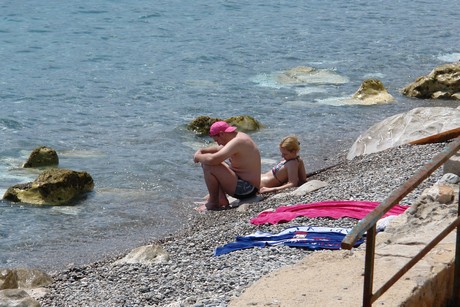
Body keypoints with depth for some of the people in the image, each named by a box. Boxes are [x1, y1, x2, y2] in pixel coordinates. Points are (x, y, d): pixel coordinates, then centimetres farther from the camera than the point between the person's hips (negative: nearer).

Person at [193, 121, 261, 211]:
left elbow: (212, 159, -33)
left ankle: (213, 203, -5)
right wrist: (201, 150, 8)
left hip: (246, 190, -11)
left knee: (208, 166, -20)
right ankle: (221, 199, 11)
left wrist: (198, 157, -13)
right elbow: (218, 149, 24)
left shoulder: (237, 142, -23)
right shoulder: (239, 136, 8)